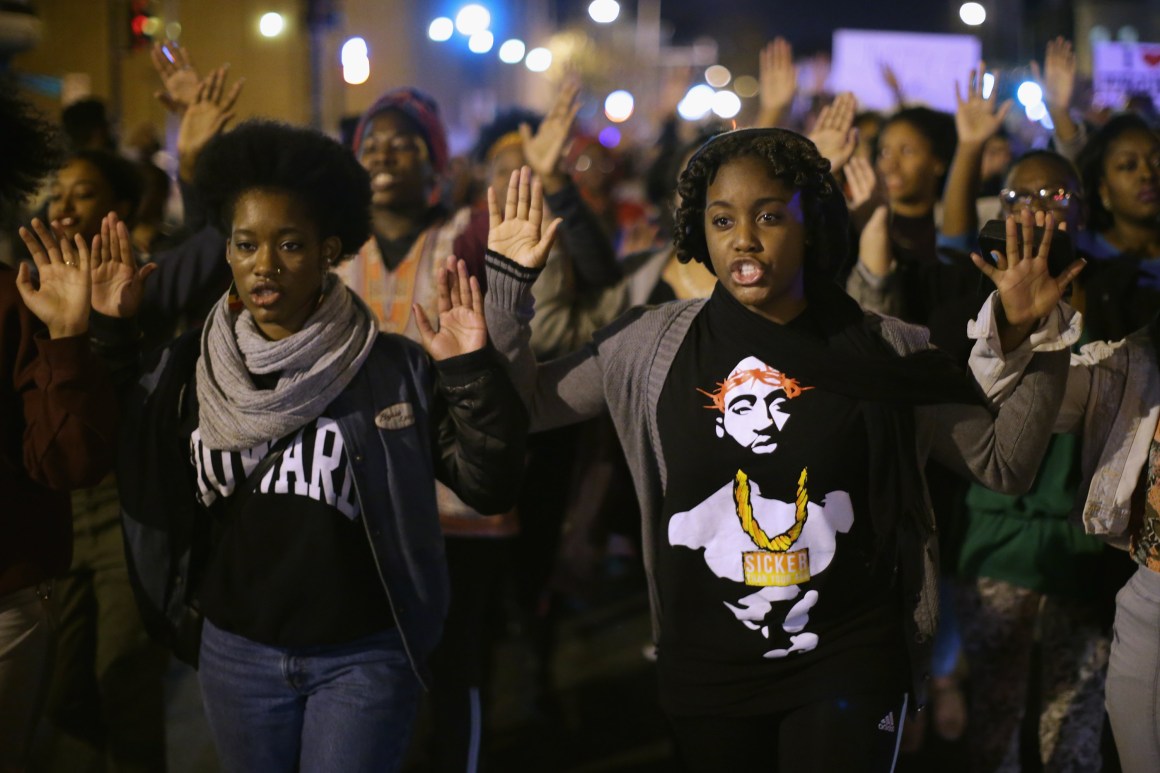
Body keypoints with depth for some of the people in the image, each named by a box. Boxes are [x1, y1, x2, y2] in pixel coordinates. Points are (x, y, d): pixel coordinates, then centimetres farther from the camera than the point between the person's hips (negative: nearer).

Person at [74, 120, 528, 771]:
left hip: (364, 654, -3)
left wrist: (473, 374, -22)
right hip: (236, 650, 3)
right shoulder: (188, 370, 2)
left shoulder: (397, 370, -8)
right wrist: (107, 333, -2)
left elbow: (492, 488, -9)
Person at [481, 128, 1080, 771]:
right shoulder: (653, 343, 0)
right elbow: (519, 404, 2)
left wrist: (1028, 338, -10)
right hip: (706, 669, 2)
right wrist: (508, 281, -7)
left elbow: (1003, 462, 1)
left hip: (849, 666, -1)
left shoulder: (885, 353, -2)